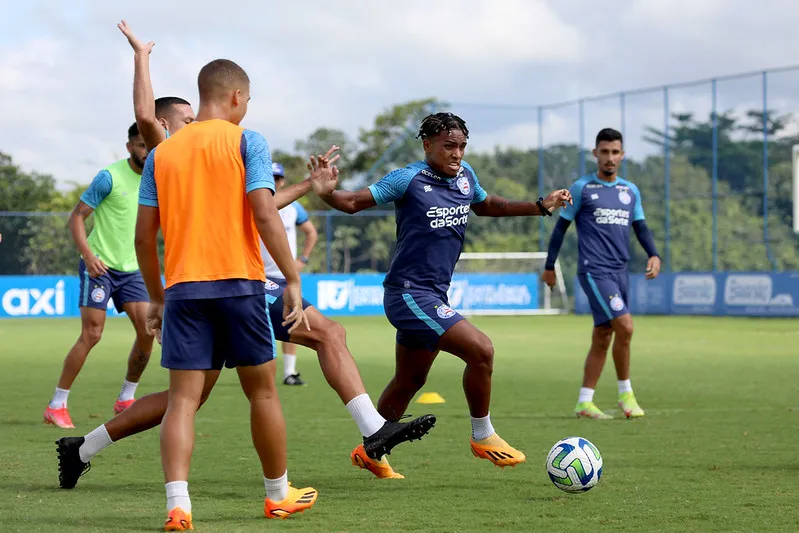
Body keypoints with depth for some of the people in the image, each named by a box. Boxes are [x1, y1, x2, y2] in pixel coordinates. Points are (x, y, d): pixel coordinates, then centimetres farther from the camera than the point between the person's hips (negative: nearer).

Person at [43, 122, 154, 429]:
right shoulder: (110, 177, -12)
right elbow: (77, 217, -12)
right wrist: (88, 254, -24)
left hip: (131, 269, 6)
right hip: (99, 266, -6)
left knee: (148, 330, -4)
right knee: (91, 335, -11)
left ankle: (126, 400, 12)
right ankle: (56, 405, -3)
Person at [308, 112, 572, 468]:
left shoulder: (465, 175, 7)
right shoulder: (409, 179, -14)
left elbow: (486, 206, 26)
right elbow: (354, 202, -11)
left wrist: (542, 206, 21)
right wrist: (325, 192, -32)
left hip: (433, 296, 9)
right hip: (408, 293, -9)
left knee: (409, 381, 18)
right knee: (481, 350, -17)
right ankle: (482, 438, 0)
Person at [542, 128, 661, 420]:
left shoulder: (631, 191, 13)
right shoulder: (582, 188, -1)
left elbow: (640, 227, 18)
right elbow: (561, 226, 4)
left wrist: (654, 255, 0)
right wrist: (549, 266, 5)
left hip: (620, 272, 6)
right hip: (594, 271, -6)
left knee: (602, 338, 6)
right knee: (625, 325, -18)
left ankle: (584, 403, 12)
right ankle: (625, 393, -3)